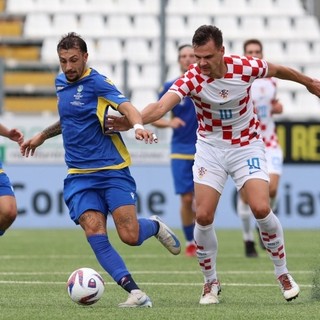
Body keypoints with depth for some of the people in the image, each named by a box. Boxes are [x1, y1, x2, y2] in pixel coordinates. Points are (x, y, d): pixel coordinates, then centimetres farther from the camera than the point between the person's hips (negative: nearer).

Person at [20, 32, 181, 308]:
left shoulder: (97, 82, -9)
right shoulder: (61, 83, 13)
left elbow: (126, 106, -26)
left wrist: (138, 125, -46)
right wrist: (42, 136, 38)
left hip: (112, 170, -5)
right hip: (79, 176, 5)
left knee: (130, 236, -13)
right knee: (95, 233, -17)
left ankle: (155, 225, 23)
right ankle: (135, 292, -19)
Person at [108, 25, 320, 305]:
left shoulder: (245, 67, -18)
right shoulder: (192, 79, -22)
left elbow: (278, 70, 4)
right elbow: (161, 106, -37)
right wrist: (132, 120, -56)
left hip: (246, 146, 0)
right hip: (210, 148, 1)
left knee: (261, 209, -16)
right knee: (203, 216, -9)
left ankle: (283, 273, 7)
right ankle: (211, 281, 13)